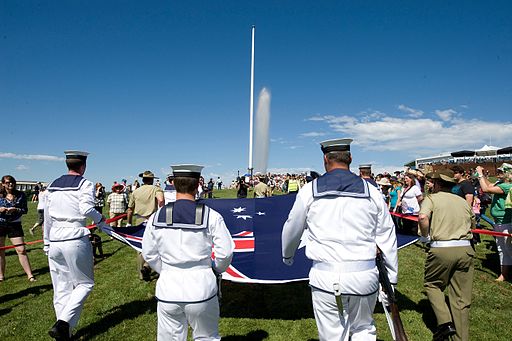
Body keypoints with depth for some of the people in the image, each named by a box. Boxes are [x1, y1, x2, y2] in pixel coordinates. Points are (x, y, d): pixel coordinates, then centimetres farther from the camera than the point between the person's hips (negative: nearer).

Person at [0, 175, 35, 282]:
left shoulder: (21, 195, 0)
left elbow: (25, 210, -1)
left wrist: (16, 210, -19)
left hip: (15, 225, -1)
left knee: (21, 250, -5)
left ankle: (30, 275, -1)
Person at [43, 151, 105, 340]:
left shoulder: (53, 186, 14)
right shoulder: (85, 184, -3)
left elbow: (47, 217, 16)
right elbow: (86, 209, -18)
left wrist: (47, 243, 23)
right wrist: (99, 218, 2)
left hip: (55, 241, 6)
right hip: (76, 239, -6)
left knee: (61, 289, 12)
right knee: (85, 283, 9)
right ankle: (62, 324, -7)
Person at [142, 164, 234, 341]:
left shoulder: (157, 217, -4)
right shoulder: (211, 216, -12)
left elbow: (149, 254, 5)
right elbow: (225, 252, -8)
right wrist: (216, 269, 12)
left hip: (167, 289, 2)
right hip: (201, 289, -2)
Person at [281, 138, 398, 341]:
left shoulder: (309, 190, -1)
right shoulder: (371, 192, 3)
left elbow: (292, 229, 10)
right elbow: (387, 238, 7)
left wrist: (287, 256, 30)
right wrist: (391, 278, 18)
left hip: (325, 278, -1)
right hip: (365, 276, 2)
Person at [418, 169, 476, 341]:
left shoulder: (431, 198, 0)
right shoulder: (463, 201, 15)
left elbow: (423, 217, -19)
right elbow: (473, 224, 26)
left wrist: (425, 235, -4)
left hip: (441, 250, -4)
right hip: (465, 249, 4)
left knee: (432, 284, 18)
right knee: (461, 298, 12)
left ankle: (445, 321, 3)